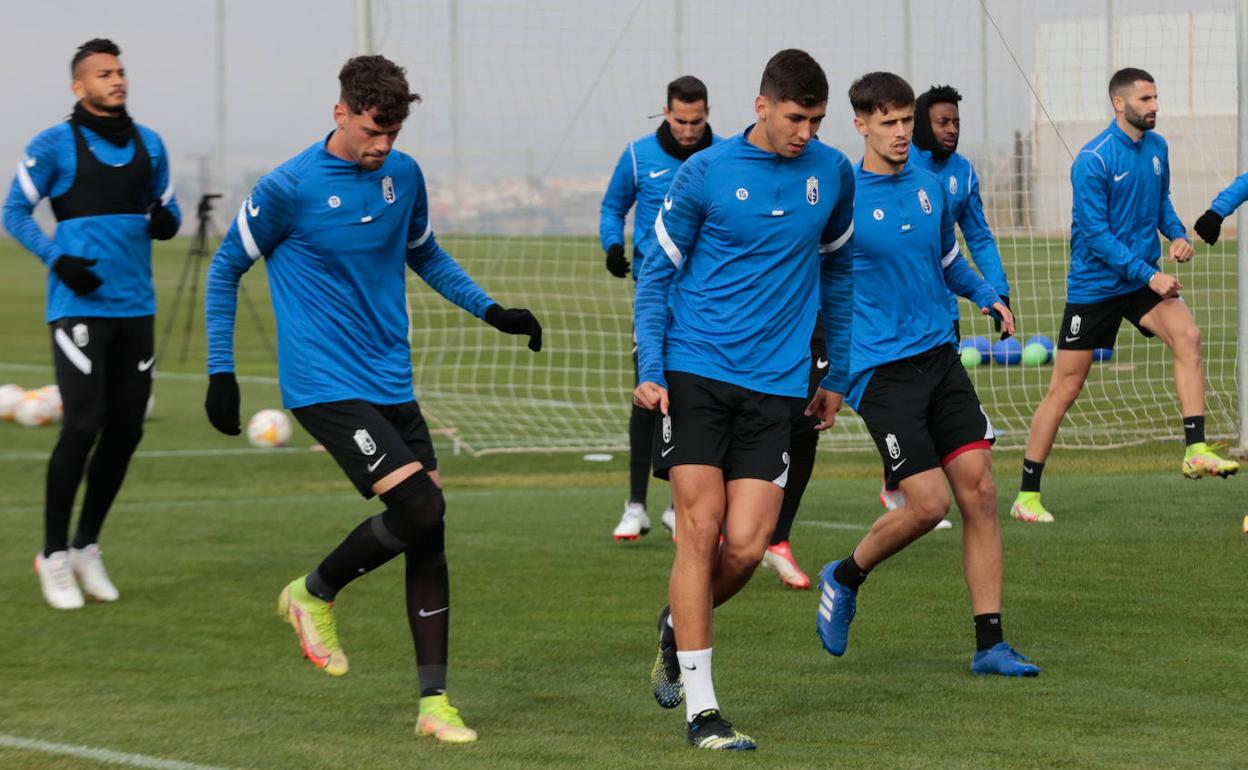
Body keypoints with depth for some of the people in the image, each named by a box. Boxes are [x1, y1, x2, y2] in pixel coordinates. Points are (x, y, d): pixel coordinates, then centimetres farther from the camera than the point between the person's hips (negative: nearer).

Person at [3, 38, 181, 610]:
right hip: (79, 305, -5)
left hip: (135, 306, 6)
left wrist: (166, 221, -4)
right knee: (83, 424, -13)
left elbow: (166, 207, 21)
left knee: (126, 430, 6)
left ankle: (87, 546, 22)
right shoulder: (55, 145, -2)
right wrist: (57, 259, -14)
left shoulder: (148, 145, 12)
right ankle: (55, 555, 0)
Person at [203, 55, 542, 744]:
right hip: (324, 385, -6)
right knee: (419, 509, -18)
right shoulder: (290, 188, -11)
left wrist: (491, 311, 12)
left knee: (429, 533, 1)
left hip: (392, 383, 6)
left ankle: (433, 701, 7)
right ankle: (314, 594, 8)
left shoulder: (404, 174, 6)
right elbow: (226, 269, 0)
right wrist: (220, 372, -3)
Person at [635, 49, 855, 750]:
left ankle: (678, 626, 26)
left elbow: (837, 271, 20)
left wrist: (838, 375, 21)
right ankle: (701, 710, -3)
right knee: (701, 529, -8)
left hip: (775, 383, 2)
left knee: (746, 547, -7)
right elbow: (658, 273, 4)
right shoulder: (707, 172, -3)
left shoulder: (833, 173, 6)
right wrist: (650, 369, -7)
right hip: (696, 372, -2)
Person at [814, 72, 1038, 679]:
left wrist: (986, 297, 8)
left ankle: (990, 644, 3)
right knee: (928, 503, -12)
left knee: (979, 492, -3)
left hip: (940, 356, 6)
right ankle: (845, 577, 17)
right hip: (880, 370, -6)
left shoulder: (931, 188, 9)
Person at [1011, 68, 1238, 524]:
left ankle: (1196, 452, -24)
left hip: (1143, 280, 5)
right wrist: (1148, 275, -24)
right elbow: (1096, 233, -20)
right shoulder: (1092, 160, -17)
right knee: (1065, 389, -1)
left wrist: (1177, 234, 1)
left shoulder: (1157, 148, 5)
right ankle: (1027, 495, 9)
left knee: (1187, 335, -23)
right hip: (1094, 285, -5)